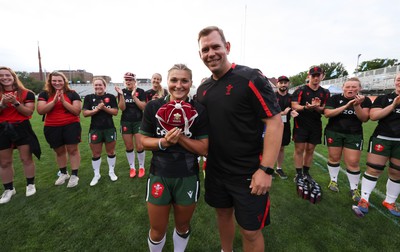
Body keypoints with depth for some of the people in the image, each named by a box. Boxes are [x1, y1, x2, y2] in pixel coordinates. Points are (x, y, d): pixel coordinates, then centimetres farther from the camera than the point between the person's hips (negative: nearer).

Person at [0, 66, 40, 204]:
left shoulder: (26, 93, -1)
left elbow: (28, 112, -7)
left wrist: (15, 102, -20)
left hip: (21, 128, -3)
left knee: (26, 158, 4)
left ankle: (30, 185, 20)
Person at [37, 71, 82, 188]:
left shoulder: (72, 94, -2)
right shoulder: (44, 94, 5)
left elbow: (77, 111, -10)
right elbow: (40, 111, -6)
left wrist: (63, 101, -18)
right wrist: (54, 101, -17)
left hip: (71, 125, -3)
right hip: (52, 128, 3)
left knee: (72, 149, -2)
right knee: (59, 151, 14)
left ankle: (74, 175, 9)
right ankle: (63, 173, 32)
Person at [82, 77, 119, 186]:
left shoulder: (111, 97, 1)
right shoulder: (89, 98, 3)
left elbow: (115, 112, -5)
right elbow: (85, 113, -4)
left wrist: (104, 108, -18)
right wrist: (97, 109, -17)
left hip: (109, 128, -1)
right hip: (95, 129, 1)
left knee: (111, 151, 10)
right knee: (96, 153, 9)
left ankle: (112, 172, 27)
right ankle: (96, 175, 25)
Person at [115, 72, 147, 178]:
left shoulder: (140, 91, -3)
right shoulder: (122, 91, 3)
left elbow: (143, 107, -13)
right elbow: (122, 108, -7)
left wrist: (134, 96, -21)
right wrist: (121, 95, -18)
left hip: (139, 121, -2)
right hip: (126, 122, 3)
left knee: (139, 146, -3)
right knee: (129, 147, 9)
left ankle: (141, 167, 18)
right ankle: (132, 167, 25)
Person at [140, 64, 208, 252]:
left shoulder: (199, 110, -8)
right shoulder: (153, 107, -6)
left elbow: (204, 149, -9)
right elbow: (144, 141, -2)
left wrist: (180, 136, -23)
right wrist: (163, 142, -21)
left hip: (188, 177, 0)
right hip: (159, 175, 0)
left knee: (182, 226, 23)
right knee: (157, 230, 18)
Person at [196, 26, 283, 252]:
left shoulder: (251, 78, -14)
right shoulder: (203, 88, 5)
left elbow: (275, 122, -16)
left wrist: (266, 169, -20)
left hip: (248, 172, -5)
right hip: (215, 170, 6)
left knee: (251, 230, 10)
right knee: (223, 213, 24)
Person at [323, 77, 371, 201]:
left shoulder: (365, 100, 1)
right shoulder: (334, 98, -3)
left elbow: (364, 118, -8)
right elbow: (327, 113, -15)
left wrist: (357, 105, -23)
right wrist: (346, 106, -22)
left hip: (354, 135, 1)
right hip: (334, 133, -1)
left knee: (353, 162, -1)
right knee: (334, 158, 8)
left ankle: (354, 189, 14)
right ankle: (333, 180, 27)